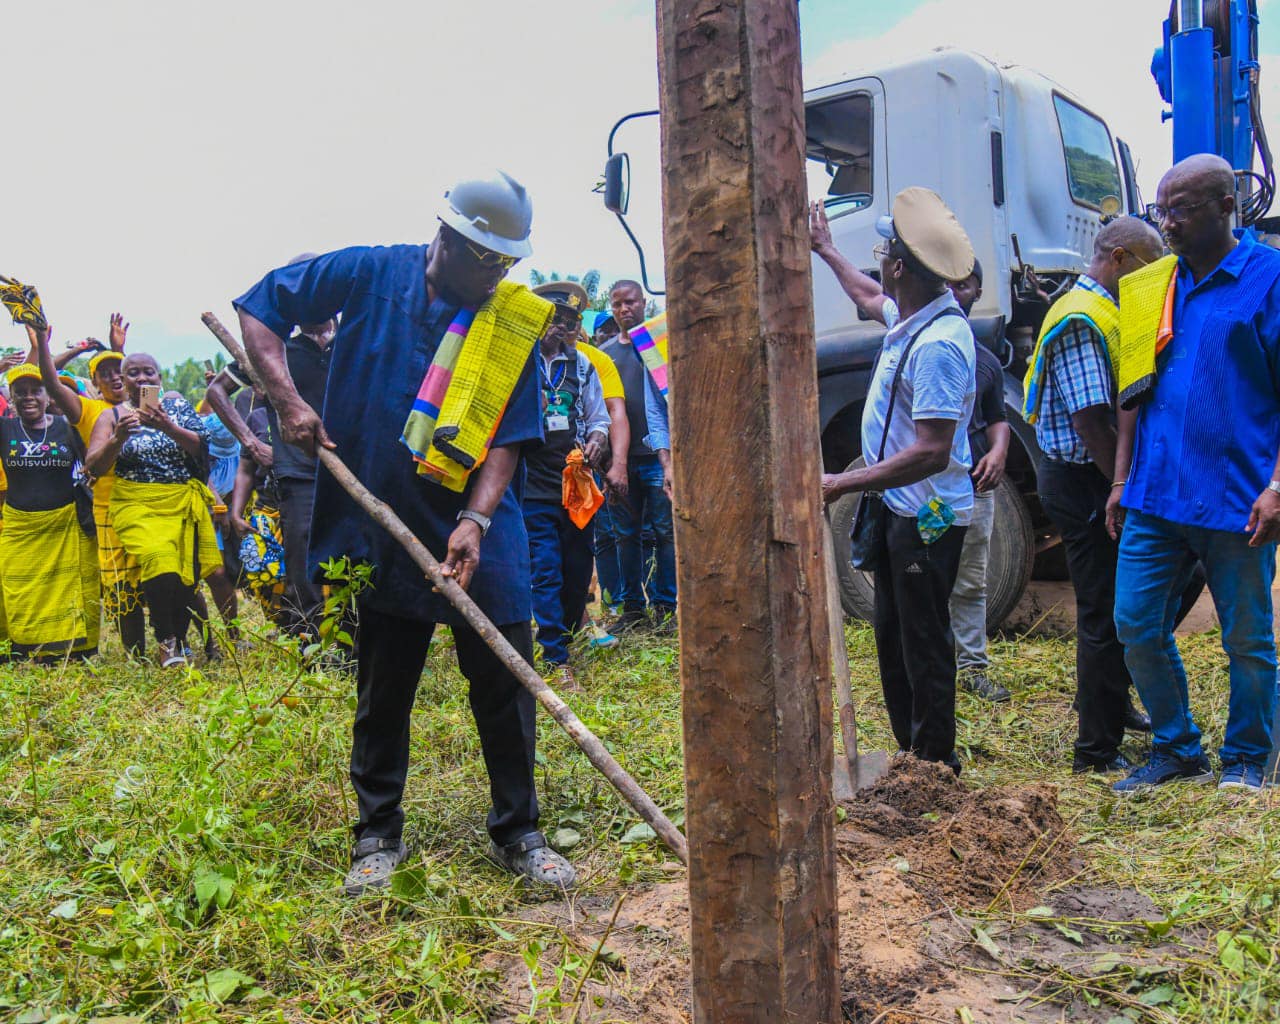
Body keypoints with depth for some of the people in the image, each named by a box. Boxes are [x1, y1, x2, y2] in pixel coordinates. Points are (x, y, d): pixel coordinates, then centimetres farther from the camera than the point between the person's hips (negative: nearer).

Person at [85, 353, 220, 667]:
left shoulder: (177, 404, 10)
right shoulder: (113, 416, 9)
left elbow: (201, 447, -2)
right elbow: (94, 467, 0)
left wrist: (167, 427, -19)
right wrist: (119, 437, -17)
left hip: (184, 504, 2)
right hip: (137, 506, -2)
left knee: (189, 573, -1)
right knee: (160, 561, -26)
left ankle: (180, 640, 20)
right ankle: (165, 641, -14)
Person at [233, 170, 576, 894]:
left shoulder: (516, 323, -1)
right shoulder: (372, 276, -3)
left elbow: (510, 435, -4)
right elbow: (260, 309, 5)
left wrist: (475, 518, -17)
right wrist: (288, 399, -7)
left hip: (479, 532, 1)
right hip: (382, 530, 0)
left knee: (507, 685, 2)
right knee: (382, 692, 10)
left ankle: (518, 833, 19)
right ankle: (379, 837, 26)